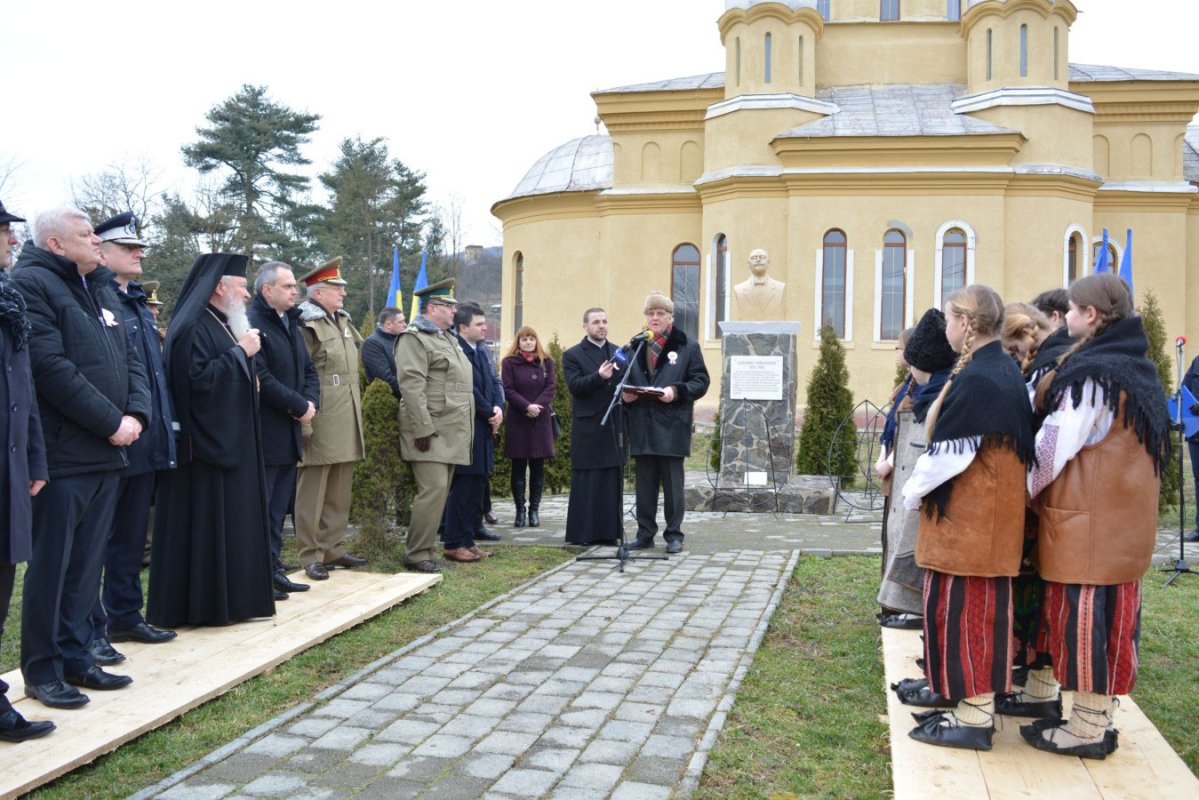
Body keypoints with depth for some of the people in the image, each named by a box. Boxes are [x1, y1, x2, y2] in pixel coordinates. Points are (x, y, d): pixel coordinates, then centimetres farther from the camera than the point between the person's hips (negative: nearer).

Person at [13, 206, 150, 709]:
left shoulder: (101, 289, 18)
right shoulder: (32, 284, -8)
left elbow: (131, 359, 15)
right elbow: (50, 367, -18)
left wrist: (136, 414, -2)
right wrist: (111, 422, -15)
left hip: (107, 452, 8)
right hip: (63, 454, -8)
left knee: (87, 564, 13)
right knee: (52, 564, 1)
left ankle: (75, 656, 24)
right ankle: (42, 669, 13)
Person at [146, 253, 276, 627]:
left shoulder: (224, 326, 17)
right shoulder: (193, 328, -14)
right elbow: (198, 379, -25)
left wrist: (244, 353, 8)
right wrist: (240, 353, -19)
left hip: (232, 440, 11)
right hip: (208, 440, -10)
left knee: (231, 519, 12)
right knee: (207, 521, -5)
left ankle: (232, 597, 19)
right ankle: (203, 604, 2)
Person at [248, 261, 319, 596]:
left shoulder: (291, 325, 16)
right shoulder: (252, 324, -14)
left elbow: (309, 370, 17)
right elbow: (261, 378, -22)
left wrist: (311, 402, -2)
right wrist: (299, 406, -15)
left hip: (289, 433, 9)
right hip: (263, 435, -9)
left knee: (279, 507, 14)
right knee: (259, 509, -3)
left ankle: (273, 568, 23)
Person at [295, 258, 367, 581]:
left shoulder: (344, 322, 16)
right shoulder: (306, 325, -10)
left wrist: (358, 406, 20)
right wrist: (304, 421, -19)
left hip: (347, 423, 8)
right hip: (321, 424, -8)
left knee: (340, 492, 13)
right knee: (312, 491, 0)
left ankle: (333, 548, 23)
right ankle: (311, 555, 7)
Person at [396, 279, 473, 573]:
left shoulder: (448, 338, 21)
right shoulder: (414, 338, -9)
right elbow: (411, 386, -17)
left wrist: (466, 430, 20)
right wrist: (423, 429, -22)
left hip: (451, 433, 9)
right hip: (430, 432, -9)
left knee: (440, 490, 10)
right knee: (433, 489, -12)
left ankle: (427, 549, 17)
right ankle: (417, 555, -3)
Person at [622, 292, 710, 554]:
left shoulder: (687, 346, 2)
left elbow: (701, 381, -2)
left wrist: (677, 391, -18)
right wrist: (624, 393, -4)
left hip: (672, 426, -3)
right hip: (642, 427, 4)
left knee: (672, 482, 2)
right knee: (645, 482, 8)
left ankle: (674, 534, 11)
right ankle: (645, 533, 16)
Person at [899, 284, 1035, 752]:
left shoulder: (975, 380, -23)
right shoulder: (1006, 371, 9)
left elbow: (948, 452, -21)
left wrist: (912, 494, -3)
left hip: (967, 515, -10)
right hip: (990, 509, 10)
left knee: (965, 605, -1)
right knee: (976, 603, 19)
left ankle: (975, 716, 7)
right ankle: (957, 690, 33)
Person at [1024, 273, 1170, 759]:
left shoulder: (1090, 373, -16)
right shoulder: (1139, 369, 12)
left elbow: (1056, 445, -15)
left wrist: (1023, 491, -1)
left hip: (1087, 519, -9)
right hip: (1127, 516, 9)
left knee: (1081, 611, -2)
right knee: (1113, 610, 12)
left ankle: (1086, 728, 6)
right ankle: (1101, 719, 22)